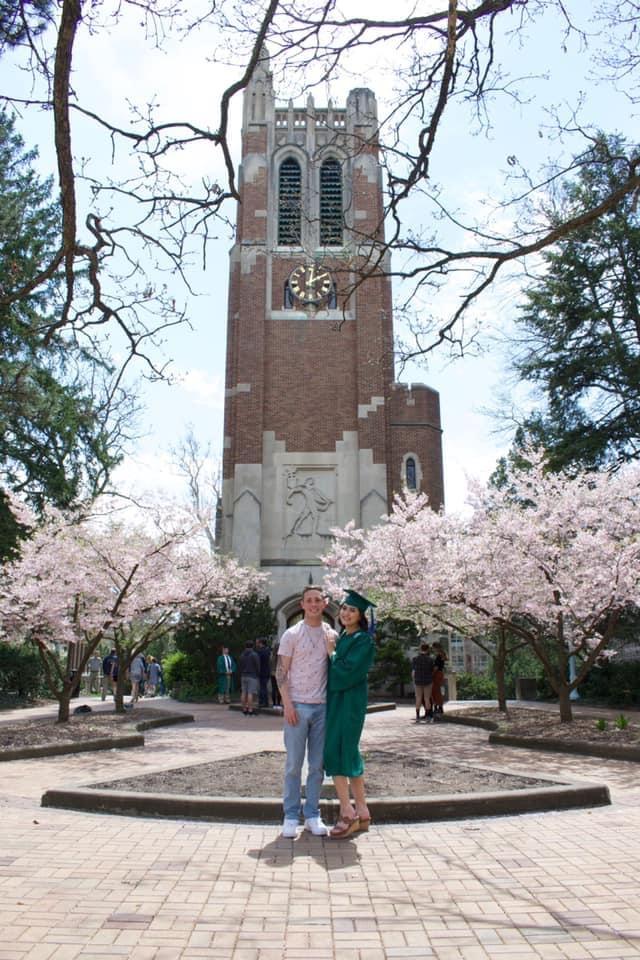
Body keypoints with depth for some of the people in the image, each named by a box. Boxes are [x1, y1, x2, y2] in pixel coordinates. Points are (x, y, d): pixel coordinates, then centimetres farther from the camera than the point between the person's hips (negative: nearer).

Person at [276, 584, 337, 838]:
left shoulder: (331, 635, 8)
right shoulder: (292, 634, -2)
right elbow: (281, 672, -3)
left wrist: (332, 650, -5)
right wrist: (287, 704, -12)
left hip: (322, 706, 4)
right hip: (297, 706, -3)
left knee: (317, 765, 9)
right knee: (294, 764, 2)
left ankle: (312, 815, 19)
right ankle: (291, 816, 13)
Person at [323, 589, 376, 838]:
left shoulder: (364, 640, -11)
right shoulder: (341, 638, 14)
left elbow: (347, 670, -19)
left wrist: (330, 655, -6)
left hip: (349, 703, -9)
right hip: (336, 701, 9)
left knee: (335, 753, -9)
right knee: (350, 755, 11)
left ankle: (347, 814, -3)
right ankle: (362, 813, 19)